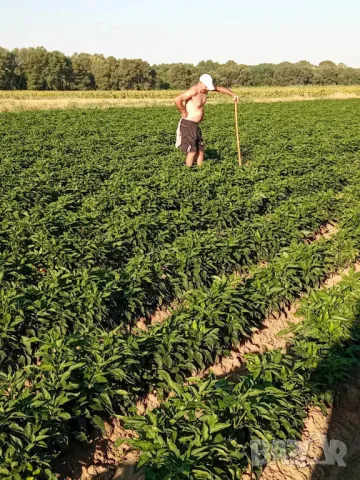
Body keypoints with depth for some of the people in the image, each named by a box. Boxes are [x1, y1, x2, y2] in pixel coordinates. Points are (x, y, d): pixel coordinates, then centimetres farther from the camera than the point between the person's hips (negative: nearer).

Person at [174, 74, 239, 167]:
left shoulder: (205, 88, 5)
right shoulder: (193, 91, -20)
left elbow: (220, 89, 18)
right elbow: (177, 100, -31)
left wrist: (233, 94, 11)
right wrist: (183, 113, -20)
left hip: (195, 125, 9)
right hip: (187, 124, -9)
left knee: (200, 150, 8)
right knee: (192, 150, -9)